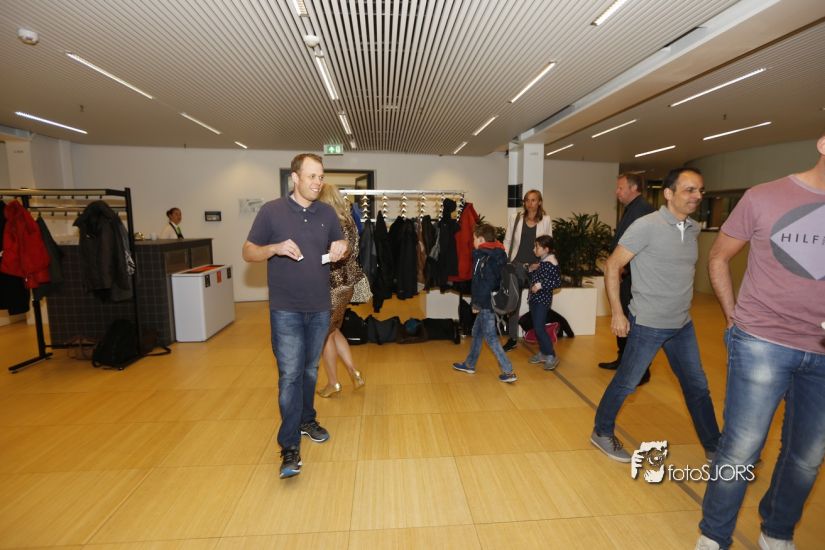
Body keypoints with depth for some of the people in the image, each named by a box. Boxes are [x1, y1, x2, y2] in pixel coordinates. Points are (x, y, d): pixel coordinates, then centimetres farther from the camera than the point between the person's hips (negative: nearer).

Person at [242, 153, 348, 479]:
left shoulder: (327, 213, 5)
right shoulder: (271, 211, -5)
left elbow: (340, 248, 15)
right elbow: (248, 252, -1)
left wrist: (340, 249, -10)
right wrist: (275, 248, -21)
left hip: (320, 308, 4)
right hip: (286, 309, -4)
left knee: (310, 370, 18)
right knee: (290, 374, -4)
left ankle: (306, 420, 37)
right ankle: (290, 447, 6)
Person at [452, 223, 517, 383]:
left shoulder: (484, 257, -17)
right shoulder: (496, 255, 9)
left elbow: (486, 283, -22)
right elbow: (496, 279, 11)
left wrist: (477, 303, -13)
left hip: (487, 304, -9)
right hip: (488, 303, 9)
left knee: (490, 337, -1)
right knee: (477, 332, 19)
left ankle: (508, 372, 3)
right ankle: (469, 365, 33)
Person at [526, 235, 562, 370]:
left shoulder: (551, 263, -15)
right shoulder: (541, 261, 11)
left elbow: (558, 282, -18)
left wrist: (541, 285, -25)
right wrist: (531, 270, 0)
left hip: (543, 300, -9)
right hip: (534, 299, 9)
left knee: (539, 328, -11)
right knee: (536, 327, 13)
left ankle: (552, 356, -1)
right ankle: (542, 353, 23)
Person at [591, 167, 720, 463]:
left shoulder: (694, 228, 6)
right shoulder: (647, 226, -16)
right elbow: (613, 266, -15)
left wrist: (680, 309, 13)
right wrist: (617, 313, -15)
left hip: (683, 324, 7)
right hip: (648, 324, -7)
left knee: (698, 387, 18)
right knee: (625, 383, 6)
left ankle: (714, 447, 37)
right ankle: (602, 433, 26)